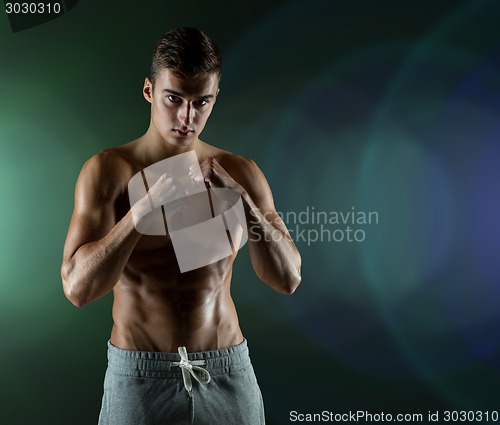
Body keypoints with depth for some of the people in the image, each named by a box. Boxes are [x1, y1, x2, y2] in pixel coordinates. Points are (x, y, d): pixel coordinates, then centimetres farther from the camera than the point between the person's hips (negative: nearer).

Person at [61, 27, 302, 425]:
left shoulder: (240, 172, -1)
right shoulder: (108, 169, -8)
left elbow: (287, 279, -7)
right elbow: (77, 287, -16)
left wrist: (241, 199, -20)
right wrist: (146, 206, -27)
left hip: (227, 374, 2)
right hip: (138, 376, -2)